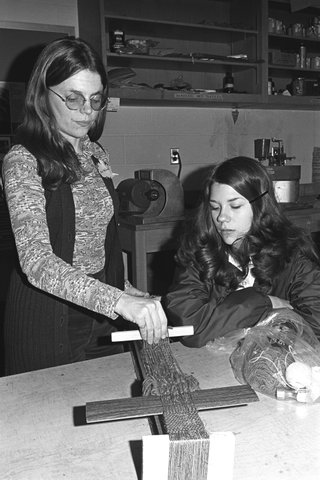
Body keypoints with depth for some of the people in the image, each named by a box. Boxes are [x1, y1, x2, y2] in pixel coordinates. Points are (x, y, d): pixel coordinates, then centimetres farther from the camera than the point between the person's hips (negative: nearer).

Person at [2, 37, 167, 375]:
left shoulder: (96, 155, 6)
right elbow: (35, 260, -29)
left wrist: (122, 286, 6)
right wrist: (119, 301, -40)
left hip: (102, 313, 7)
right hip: (46, 321, -6)